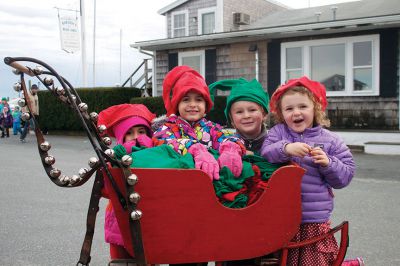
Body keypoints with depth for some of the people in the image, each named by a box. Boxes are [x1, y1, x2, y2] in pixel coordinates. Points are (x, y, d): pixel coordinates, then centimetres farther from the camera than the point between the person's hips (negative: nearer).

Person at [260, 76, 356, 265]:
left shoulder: (330, 141, 3)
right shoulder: (278, 132, 4)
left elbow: (346, 175, 3)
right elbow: (265, 154, -11)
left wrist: (328, 163, -14)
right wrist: (285, 148, -27)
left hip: (315, 220, -1)